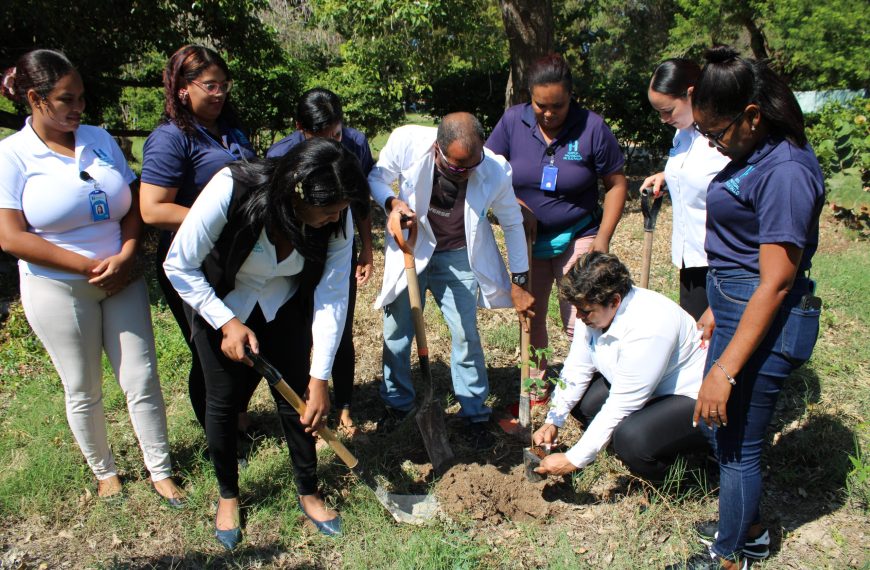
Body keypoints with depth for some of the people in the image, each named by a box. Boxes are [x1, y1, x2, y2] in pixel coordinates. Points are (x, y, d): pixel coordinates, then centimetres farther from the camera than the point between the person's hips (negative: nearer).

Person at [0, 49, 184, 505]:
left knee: (141, 380, 5)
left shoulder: (99, 139, 4)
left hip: (122, 280, 3)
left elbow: (133, 207, 5)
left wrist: (124, 259, -13)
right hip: (59, 290, -3)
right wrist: (89, 266, -17)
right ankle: (104, 472, 33)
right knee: (83, 391, 12)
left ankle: (160, 472, 20)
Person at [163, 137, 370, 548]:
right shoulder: (230, 190, -36)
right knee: (223, 401, 4)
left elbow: (331, 298, -21)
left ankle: (308, 492, 25)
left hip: (284, 308, 2)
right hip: (217, 304, -2)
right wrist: (228, 323, -24)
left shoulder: (337, 220, -26)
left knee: (297, 397, 2)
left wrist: (320, 377, -22)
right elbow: (179, 266, -23)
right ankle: (228, 495, 29)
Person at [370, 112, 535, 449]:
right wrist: (391, 203, -26)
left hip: (458, 257, -1)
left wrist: (518, 281, -1)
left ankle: (475, 414, 19)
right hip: (410, 249, 1)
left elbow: (512, 223, -5)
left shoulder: (495, 170, -23)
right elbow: (376, 177, -3)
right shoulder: (406, 142, -24)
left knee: (466, 335, 0)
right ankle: (398, 404, 30)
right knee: (397, 333, 7)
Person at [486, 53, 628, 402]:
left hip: (578, 237, -3)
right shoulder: (513, 121, -8)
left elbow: (616, 184, -6)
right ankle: (537, 384, 32)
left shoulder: (591, 127, -14)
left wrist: (603, 237, -11)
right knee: (530, 317, 14)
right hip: (528, 239, 3)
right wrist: (519, 209, -15)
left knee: (579, 324, -4)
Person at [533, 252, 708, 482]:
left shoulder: (647, 329, -34)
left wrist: (574, 460, -27)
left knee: (631, 438, -33)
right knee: (578, 399, -5)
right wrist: (552, 422, -5)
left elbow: (620, 407, -31)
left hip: (691, 400, -9)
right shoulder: (597, 310, -9)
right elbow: (576, 369, 1)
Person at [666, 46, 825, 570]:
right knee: (718, 424, 22)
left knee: (737, 442, 8)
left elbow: (775, 283, -24)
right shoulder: (753, 155, 6)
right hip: (736, 307, 10)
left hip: (766, 322, -10)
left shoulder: (784, 172, -23)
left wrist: (726, 369, -23)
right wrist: (719, 307, 22)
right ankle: (748, 528, 45)